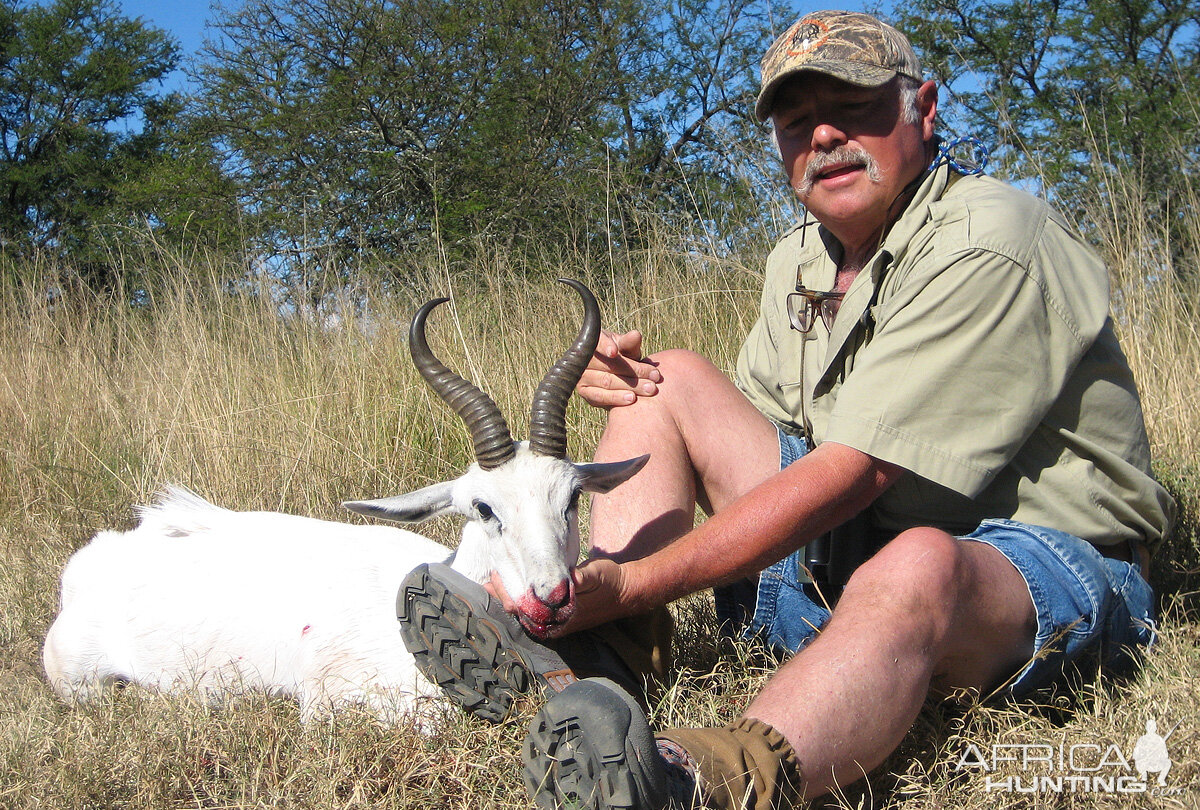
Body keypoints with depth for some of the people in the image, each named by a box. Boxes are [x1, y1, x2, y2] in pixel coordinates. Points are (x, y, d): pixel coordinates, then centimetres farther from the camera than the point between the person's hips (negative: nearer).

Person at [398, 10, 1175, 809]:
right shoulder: (800, 259, 10)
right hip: (854, 538, 8)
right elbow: (755, 425, 18)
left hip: (1043, 558, -7)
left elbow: (848, 473, -27)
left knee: (918, 566, -43)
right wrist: (631, 382, -4)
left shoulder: (987, 247, -19)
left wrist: (633, 583, -31)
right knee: (673, 378, 0)